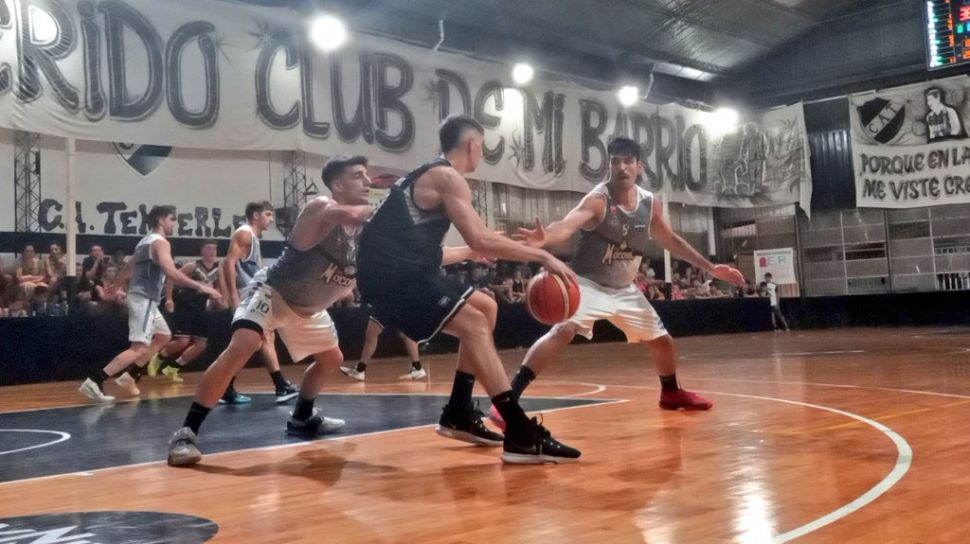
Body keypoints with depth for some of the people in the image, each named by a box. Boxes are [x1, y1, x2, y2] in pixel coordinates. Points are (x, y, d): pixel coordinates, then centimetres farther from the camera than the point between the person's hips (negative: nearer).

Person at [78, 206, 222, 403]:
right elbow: (170, 272, -28)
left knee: (163, 336, 23)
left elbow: (129, 267, 30)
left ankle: (128, 375, 20)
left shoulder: (146, 241, 17)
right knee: (139, 348, -15)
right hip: (144, 299, -11)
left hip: (144, 298, 11)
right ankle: (94, 381, -20)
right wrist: (200, 286, -29)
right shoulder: (160, 242, -13)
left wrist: (115, 286, 46)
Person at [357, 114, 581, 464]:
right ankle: (522, 434, -25)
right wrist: (542, 257, -13)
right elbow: (481, 239, -20)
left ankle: (459, 414, 18)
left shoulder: (428, 177, 23)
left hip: (401, 271, 10)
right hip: (392, 274, -10)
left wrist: (471, 253, 38)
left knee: (485, 310, 17)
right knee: (475, 325, -19)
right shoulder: (447, 177, -8)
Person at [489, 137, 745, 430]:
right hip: (588, 284, -6)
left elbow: (671, 241, 13)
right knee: (563, 330, -30)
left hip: (625, 290, 7)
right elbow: (567, 225, -42)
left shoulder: (650, 203, -3)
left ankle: (671, 393, 44)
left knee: (662, 340, 14)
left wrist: (709, 267, 11)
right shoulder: (597, 200, -22)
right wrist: (545, 237, -65)